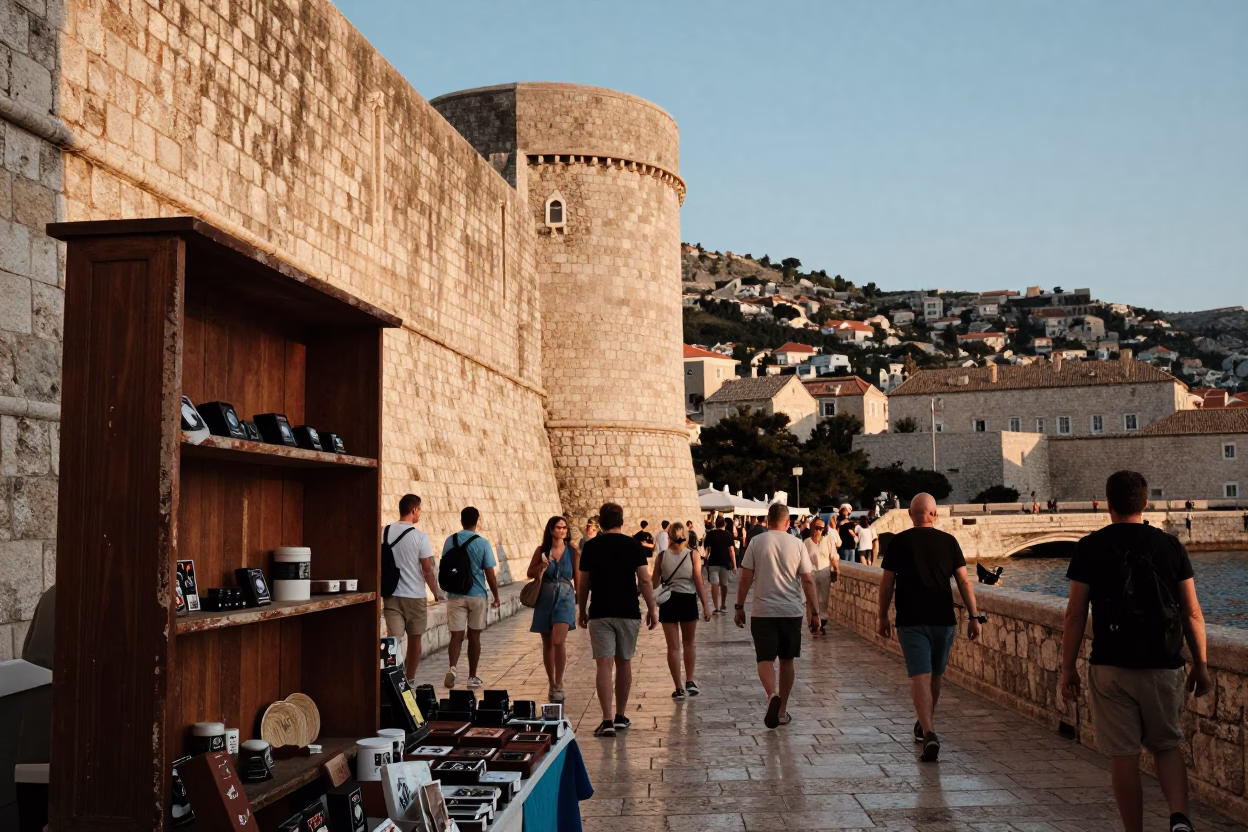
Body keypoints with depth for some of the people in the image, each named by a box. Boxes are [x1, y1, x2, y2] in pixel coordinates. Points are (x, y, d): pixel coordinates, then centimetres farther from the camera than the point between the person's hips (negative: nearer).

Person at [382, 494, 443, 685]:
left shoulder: (384, 533, 0)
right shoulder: (419, 536, -12)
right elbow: (427, 569, -10)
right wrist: (436, 593, 3)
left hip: (391, 595, 3)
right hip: (415, 596, -3)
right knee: (414, 639, 14)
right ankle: (409, 681, 25)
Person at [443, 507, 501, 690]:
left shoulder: (450, 541, 1)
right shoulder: (482, 543, -7)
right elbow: (490, 574, -7)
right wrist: (496, 597, 5)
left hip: (455, 595, 1)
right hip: (477, 595, -1)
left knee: (456, 635, 1)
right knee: (474, 635, 10)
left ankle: (452, 667, -24)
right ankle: (472, 677, 17)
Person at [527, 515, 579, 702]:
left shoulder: (573, 552, 0)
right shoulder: (542, 551, 2)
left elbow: (578, 579, 5)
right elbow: (530, 574, 4)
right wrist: (544, 564, -13)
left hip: (565, 599, -2)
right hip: (545, 599, 2)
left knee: (558, 641, -18)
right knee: (547, 644, 10)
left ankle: (559, 684, -5)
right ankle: (552, 684, 23)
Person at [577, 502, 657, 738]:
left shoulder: (591, 546, 0)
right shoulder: (632, 545, -2)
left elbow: (583, 584, 3)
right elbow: (644, 580, -7)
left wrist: (582, 611, 15)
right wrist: (652, 609, 1)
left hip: (600, 613, -1)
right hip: (628, 612, 1)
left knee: (604, 665, -4)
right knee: (624, 663, 14)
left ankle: (607, 721, -12)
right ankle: (620, 717, 22)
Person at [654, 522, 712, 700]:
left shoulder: (662, 555, -1)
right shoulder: (693, 554, -4)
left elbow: (654, 581, 4)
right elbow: (699, 581, -8)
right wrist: (706, 605, -3)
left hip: (668, 601, 0)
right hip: (688, 600, 0)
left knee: (673, 647, 5)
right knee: (688, 643, 20)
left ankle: (679, 689, 6)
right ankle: (690, 682, 16)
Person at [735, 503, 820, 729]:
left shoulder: (756, 542, -2)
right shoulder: (797, 544, 0)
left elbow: (746, 578, -3)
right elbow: (808, 581, -1)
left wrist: (739, 607, 6)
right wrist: (814, 612, 6)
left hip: (763, 611, -2)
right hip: (791, 611, 2)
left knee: (765, 659, 1)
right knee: (787, 660, 14)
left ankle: (772, 695, -27)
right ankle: (782, 710, 20)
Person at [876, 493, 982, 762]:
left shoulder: (899, 542, -2)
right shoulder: (949, 541, 2)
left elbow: (887, 583, 0)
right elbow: (964, 581, -1)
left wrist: (883, 618, 9)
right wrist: (973, 616, 3)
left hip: (911, 620, -2)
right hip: (943, 619, 3)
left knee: (920, 676, -6)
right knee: (935, 676, 18)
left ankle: (929, 734, -22)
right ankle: (925, 726, 34)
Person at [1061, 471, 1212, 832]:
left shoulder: (1090, 548, -4)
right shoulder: (1171, 545, 2)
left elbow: (1075, 615, -5)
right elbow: (1192, 613, 3)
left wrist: (1068, 668, 3)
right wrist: (1201, 665, 13)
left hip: (1111, 667, -2)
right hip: (1163, 666, 2)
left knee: (1123, 754, 7)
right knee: (1167, 745, 18)